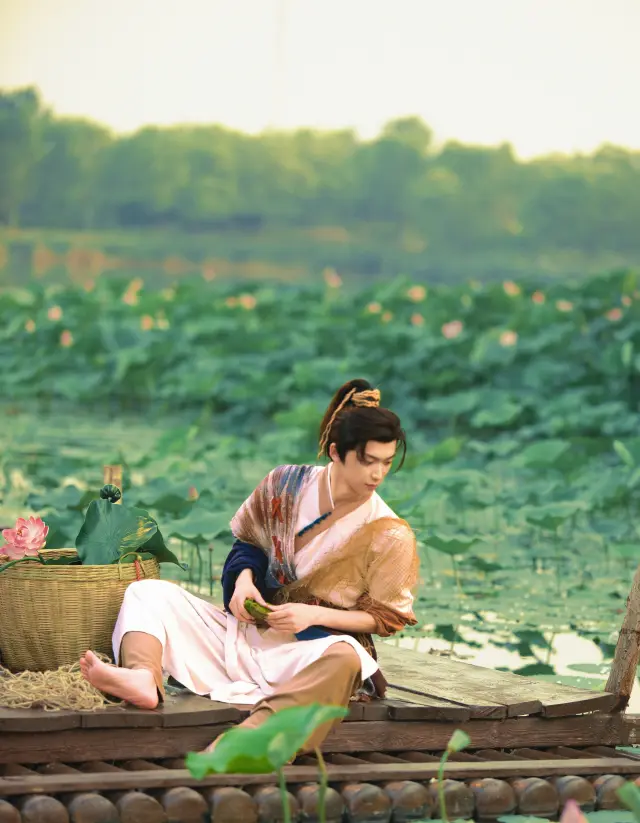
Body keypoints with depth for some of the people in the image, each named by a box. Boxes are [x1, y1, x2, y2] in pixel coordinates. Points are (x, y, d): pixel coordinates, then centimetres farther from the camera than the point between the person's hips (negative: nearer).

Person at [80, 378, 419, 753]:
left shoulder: (389, 536, -6)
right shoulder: (286, 484, 3)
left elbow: (386, 618, -2)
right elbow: (249, 543, 16)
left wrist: (315, 615, -16)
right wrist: (243, 579, -7)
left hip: (308, 652, -4)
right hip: (247, 635, 5)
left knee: (344, 656, -41)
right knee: (149, 593, -8)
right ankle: (143, 678, -45)